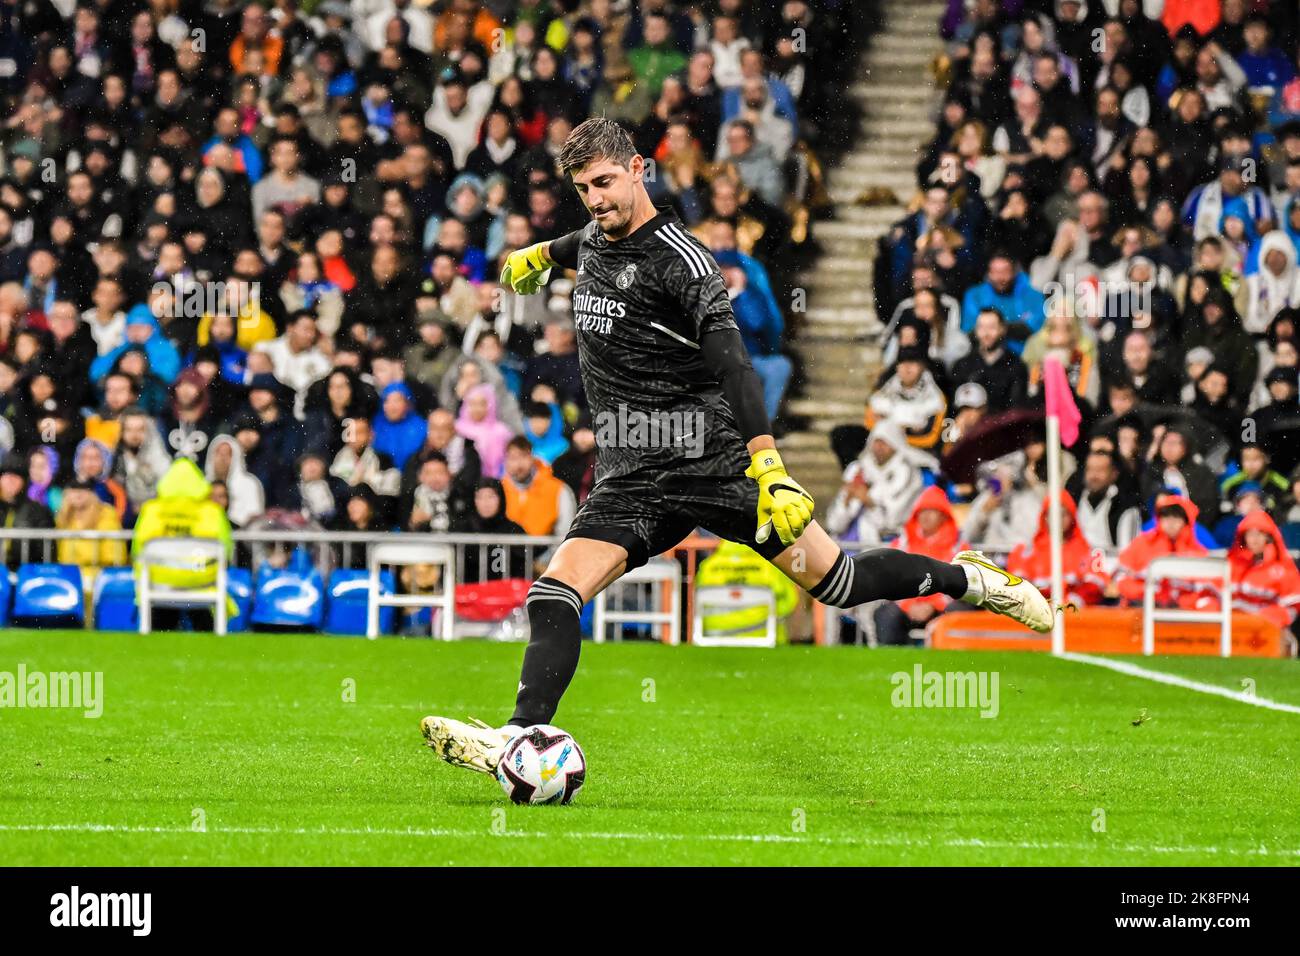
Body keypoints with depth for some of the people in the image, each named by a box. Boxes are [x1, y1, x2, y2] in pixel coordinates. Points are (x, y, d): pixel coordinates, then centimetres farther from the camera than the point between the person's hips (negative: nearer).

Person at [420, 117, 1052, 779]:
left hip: (713, 461, -6)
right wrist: (542, 254, 58)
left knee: (837, 582, -1)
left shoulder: (680, 260, -13)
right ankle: (521, 738, -21)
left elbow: (731, 365, -22)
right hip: (632, 478, 6)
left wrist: (770, 468, -31)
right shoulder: (592, 241, 9)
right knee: (552, 598, -14)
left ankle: (970, 580, 21)